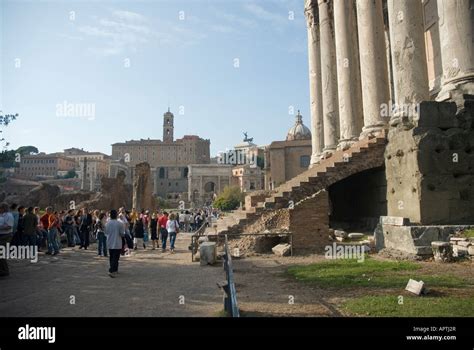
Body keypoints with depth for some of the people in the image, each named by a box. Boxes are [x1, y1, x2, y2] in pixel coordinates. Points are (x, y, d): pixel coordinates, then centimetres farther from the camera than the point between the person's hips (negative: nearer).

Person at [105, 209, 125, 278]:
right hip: (117, 244, -5)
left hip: (109, 244, 5)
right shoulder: (119, 224, -15)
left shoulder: (107, 224, -2)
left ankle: (114, 270, 29)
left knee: (111, 258, 17)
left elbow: (106, 233, 8)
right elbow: (122, 234, -9)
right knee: (115, 258, -3)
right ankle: (111, 271, -14)